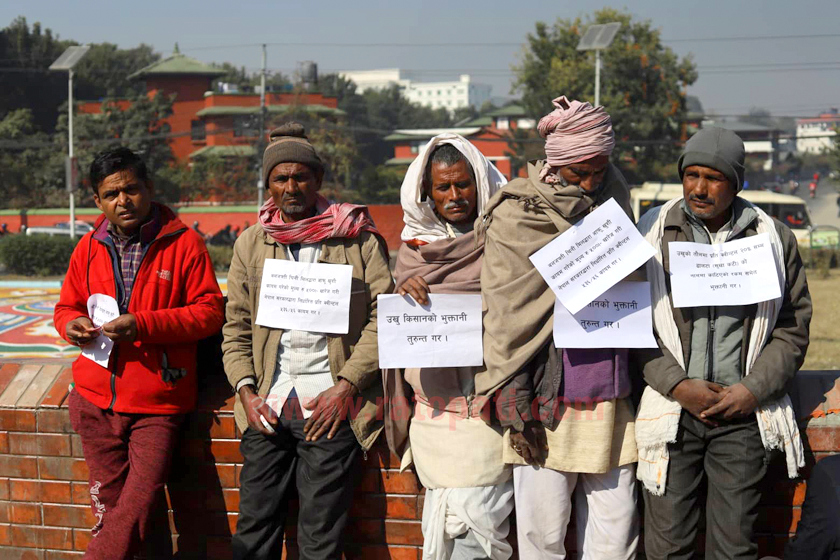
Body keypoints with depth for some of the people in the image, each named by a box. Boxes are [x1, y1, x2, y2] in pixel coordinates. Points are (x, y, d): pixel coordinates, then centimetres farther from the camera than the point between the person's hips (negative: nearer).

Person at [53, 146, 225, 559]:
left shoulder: (183, 243, -3)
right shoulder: (89, 248, 11)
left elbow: (210, 311, -7)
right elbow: (66, 306, 20)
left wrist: (142, 324, -16)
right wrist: (72, 325, -5)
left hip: (157, 403, -4)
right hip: (96, 399, 4)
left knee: (138, 505, -12)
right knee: (108, 504, 5)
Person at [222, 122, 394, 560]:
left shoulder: (359, 240, 3)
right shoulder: (251, 243, 14)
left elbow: (383, 318, -2)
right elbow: (236, 327, 14)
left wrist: (346, 386, -10)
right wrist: (245, 389, 1)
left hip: (330, 407, -3)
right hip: (267, 408, 3)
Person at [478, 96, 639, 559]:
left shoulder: (611, 199, 12)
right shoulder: (517, 216, -3)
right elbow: (506, 315, -5)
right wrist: (513, 402, -10)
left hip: (610, 398, 4)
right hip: (546, 401, -4)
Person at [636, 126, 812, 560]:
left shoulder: (773, 238, 5)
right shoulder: (653, 232, 2)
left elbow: (793, 327, 7)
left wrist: (752, 390, -5)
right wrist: (678, 385, -9)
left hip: (743, 412, 1)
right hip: (672, 409, -1)